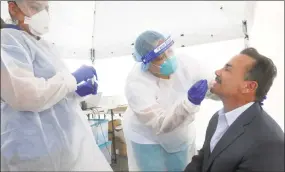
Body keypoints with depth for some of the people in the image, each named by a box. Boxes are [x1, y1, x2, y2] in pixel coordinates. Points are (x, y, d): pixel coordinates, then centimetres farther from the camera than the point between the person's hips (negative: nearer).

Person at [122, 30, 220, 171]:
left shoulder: (184, 63, -20)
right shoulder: (136, 83, -33)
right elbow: (160, 124, -35)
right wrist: (190, 102, -48)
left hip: (180, 135, 5)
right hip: (146, 138, -4)